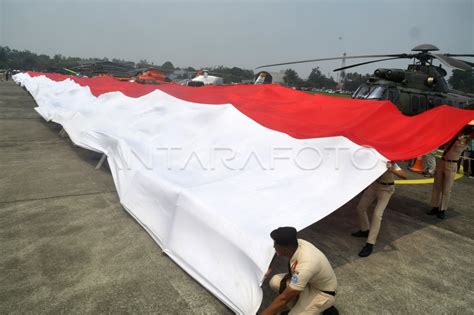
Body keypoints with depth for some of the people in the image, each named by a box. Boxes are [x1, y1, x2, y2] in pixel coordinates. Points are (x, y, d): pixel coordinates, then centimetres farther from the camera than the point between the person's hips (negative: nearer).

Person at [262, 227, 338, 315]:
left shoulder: (305, 266, -39)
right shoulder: (298, 243, -19)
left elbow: (283, 299, -33)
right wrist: (288, 276, -10)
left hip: (323, 293, -7)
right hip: (310, 281, 7)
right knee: (275, 282, -11)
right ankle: (296, 306, 9)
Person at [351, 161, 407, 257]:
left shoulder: (390, 163, -29)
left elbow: (404, 176, -38)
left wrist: (392, 170, -54)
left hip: (386, 189, -6)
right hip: (374, 184, 6)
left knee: (377, 214, -16)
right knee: (360, 208, 10)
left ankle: (370, 244, -10)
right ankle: (365, 230, 36)